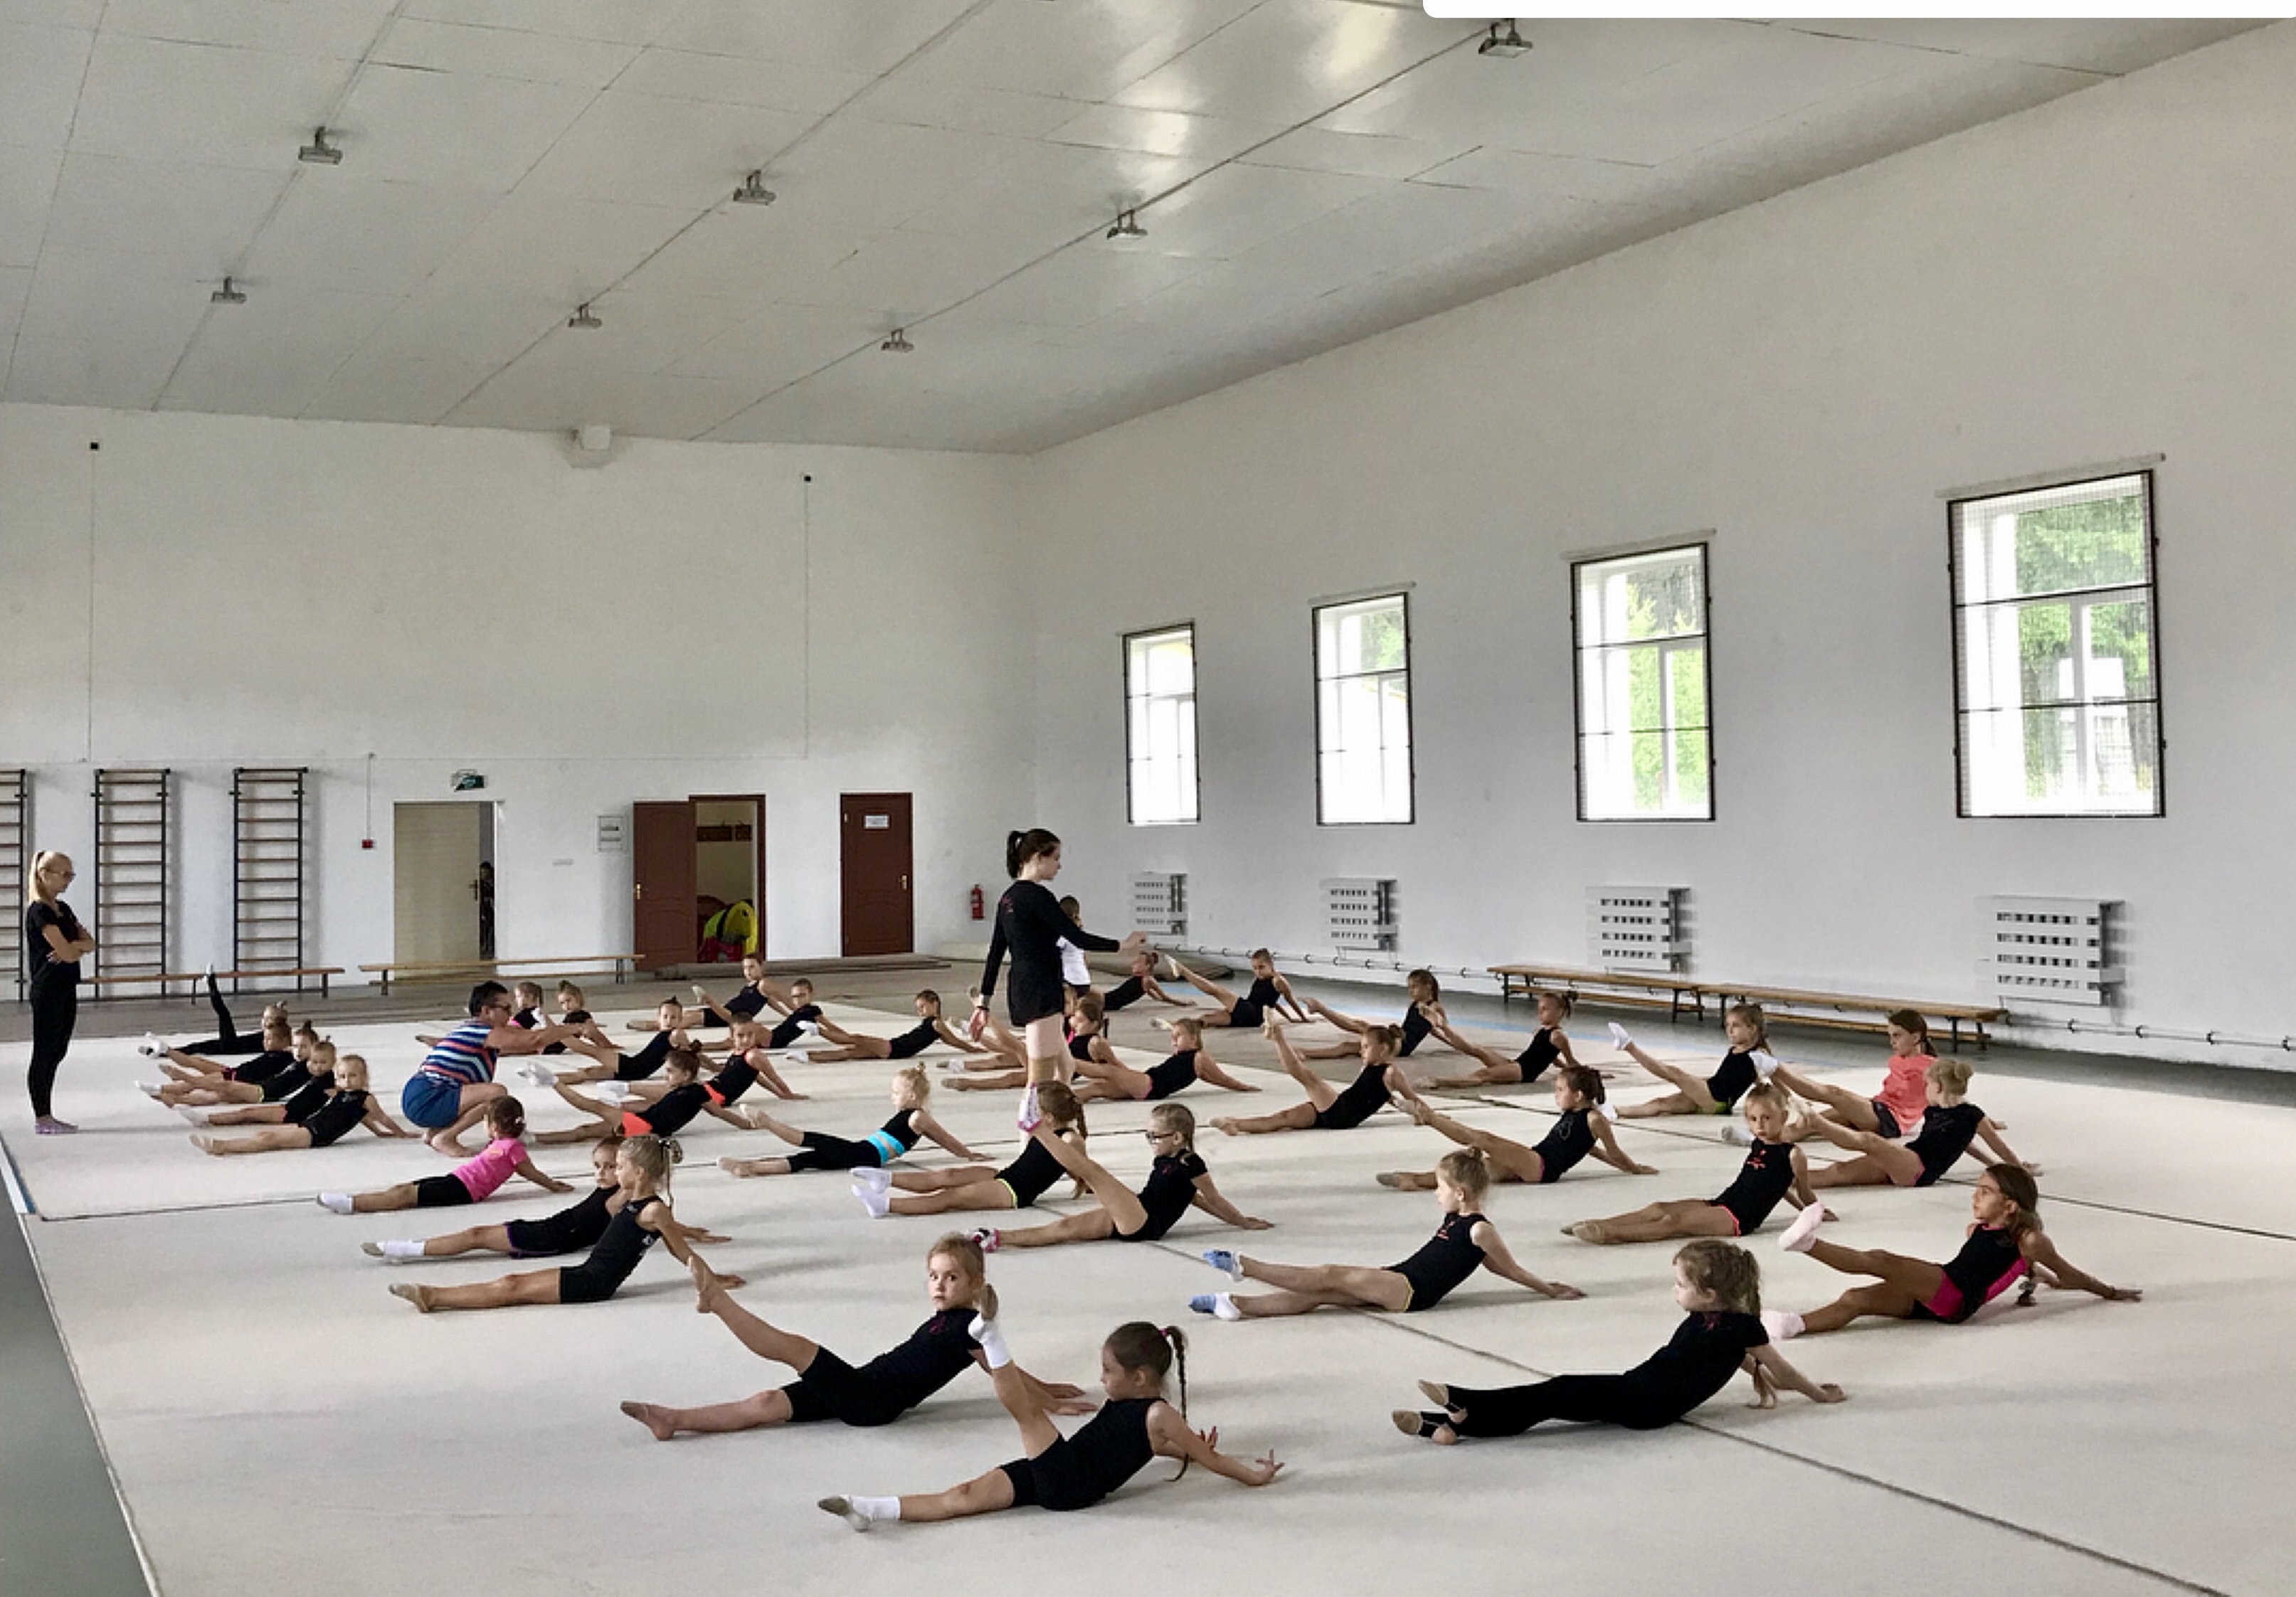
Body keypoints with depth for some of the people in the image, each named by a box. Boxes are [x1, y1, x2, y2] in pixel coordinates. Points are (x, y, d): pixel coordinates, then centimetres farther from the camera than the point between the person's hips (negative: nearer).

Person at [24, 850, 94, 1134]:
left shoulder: (63, 909, 14)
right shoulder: (39, 911, -13)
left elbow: (90, 943, 9)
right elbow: (66, 952, -20)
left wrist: (74, 947, -11)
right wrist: (79, 947, 0)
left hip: (66, 989, 9)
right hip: (47, 990, -9)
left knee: (57, 1052, 11)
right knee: (44, 1053, -2)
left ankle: (47, 1116, 16)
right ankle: (42, 1118, 3)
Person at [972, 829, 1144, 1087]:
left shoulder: (1008, 898, 13)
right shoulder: (1037, 896, -13)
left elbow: (995, 954, 16)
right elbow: (1077, 938, -16)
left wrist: (983, 1003, 18)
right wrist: (1122, 946, -7)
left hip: (1019, 994, 9)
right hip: (1041, 994, -9)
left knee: (1063, 1069, 15)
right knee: (1040, 1081, -7)